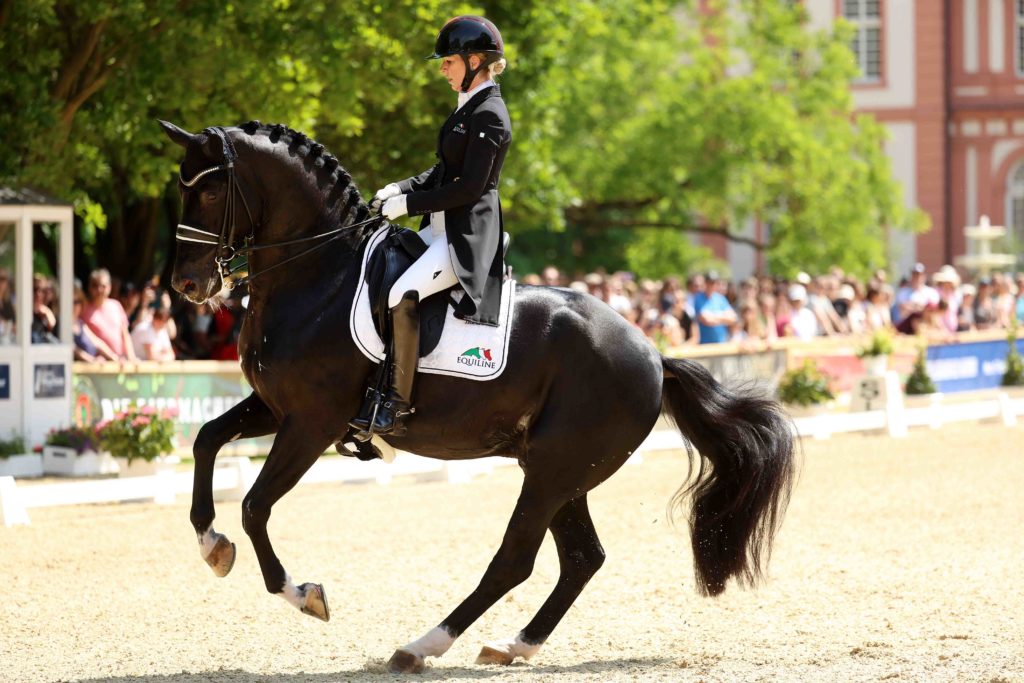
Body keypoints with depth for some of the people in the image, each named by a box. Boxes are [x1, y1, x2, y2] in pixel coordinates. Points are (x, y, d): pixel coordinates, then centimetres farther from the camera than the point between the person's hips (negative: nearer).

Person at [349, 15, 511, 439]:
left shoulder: (488, 114, -15)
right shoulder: (469, 107, 16)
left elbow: (470, 186, -20)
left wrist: (409, 204, -16)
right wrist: (402, 189, 5)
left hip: (468, 237, -11)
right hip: (441, 229, 11)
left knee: (401, 295, -28)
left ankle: (398, 405, -23)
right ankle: (372, 388, 15)